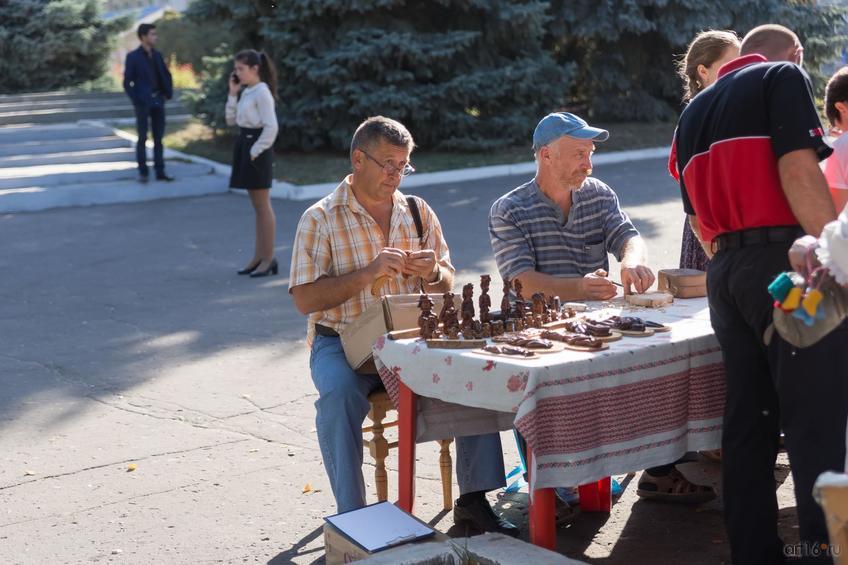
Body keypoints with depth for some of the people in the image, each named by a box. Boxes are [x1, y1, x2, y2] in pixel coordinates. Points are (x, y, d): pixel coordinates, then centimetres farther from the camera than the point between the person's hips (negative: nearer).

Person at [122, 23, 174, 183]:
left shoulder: (157, 55, 11)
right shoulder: (133, 57, -4)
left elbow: (167, 75, 20)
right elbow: (127, 82, -6)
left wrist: (169, 93, 8)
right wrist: (135, 101, -11)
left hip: (158, 101, 5)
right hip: (143, 102, -5)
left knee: (158, 138, 5)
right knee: (142, 138, -1)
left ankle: (160, 171, 8)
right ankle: (143, 172, 3)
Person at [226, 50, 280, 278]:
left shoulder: (262, 92, -15)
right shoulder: (246, 92, 12)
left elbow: (271, 127, -21)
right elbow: (231, 120, 14)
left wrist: (256, 150, -18)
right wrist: (232, 93, 5)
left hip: (257, 150, -9)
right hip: (245, 146, 9)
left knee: (263, 207, -2)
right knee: (257, 206, 13)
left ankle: (268, 259, 5)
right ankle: (258, 257, 18)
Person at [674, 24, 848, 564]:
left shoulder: (694, 112, 23)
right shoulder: (784, 77, 1)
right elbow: (799, 172, -13)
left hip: (724, 272, 7)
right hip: (784, 261, -7)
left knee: (748, 420, 9)